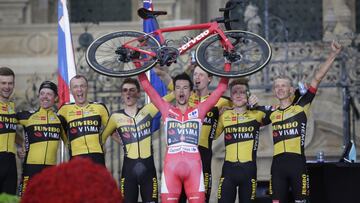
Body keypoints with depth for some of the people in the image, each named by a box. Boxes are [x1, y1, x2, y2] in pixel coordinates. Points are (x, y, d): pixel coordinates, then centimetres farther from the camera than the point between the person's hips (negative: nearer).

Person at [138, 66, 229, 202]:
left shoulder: (199, 111, 12)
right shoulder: (166, 110, 13)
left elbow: (221, 88, 14)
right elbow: (146, 86, 13)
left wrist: (227, 65, 13)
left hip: (193, 167, 0)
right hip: (171, 167, 0)